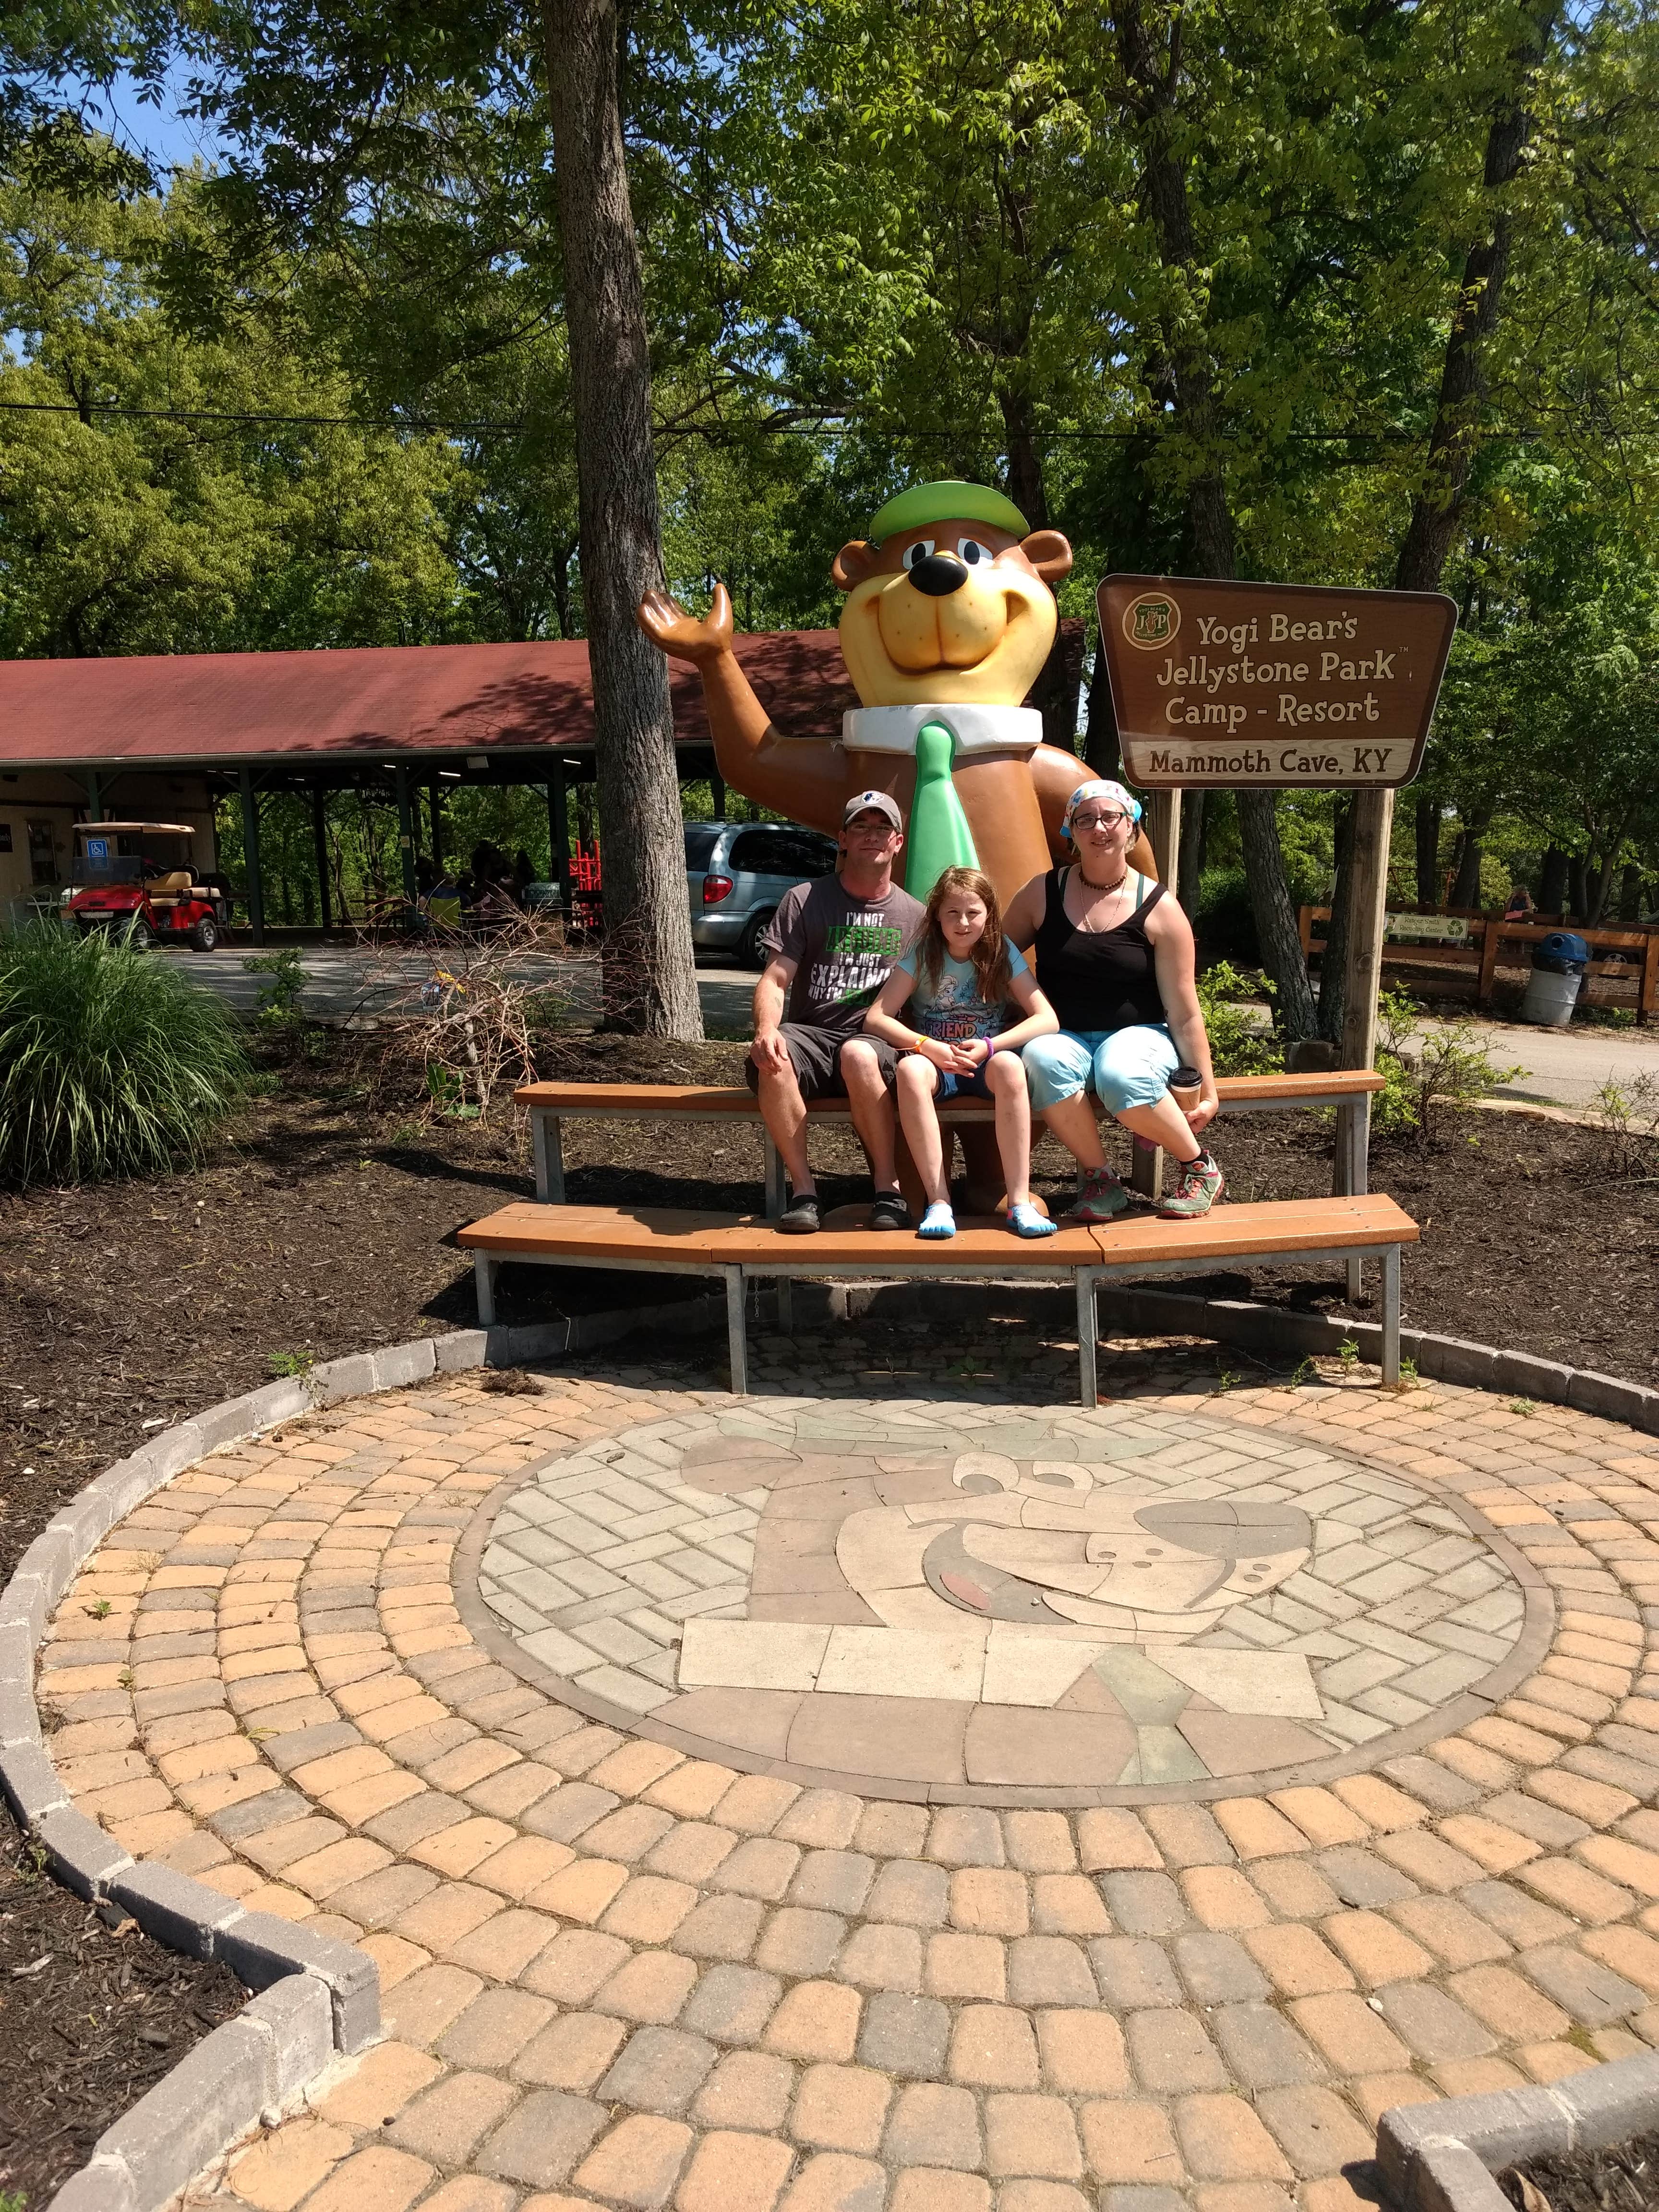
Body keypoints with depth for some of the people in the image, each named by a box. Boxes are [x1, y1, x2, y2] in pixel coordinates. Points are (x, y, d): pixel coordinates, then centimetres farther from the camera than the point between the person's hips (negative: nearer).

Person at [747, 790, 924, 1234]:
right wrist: (766, 1029, -23)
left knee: (858, 1054, -38)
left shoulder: (913, 914, 12)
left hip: (877, 1042, 0)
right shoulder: (804, 901, 7)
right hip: (810, 1036, 0)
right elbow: (775, 980, -1)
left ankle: (888, 1187, -23)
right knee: (772, 1061, -35)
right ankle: (803, 1188, -22)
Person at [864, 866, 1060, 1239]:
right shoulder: (922, 954, -1)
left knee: (1009, 1065, -36)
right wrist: (928, 1046, -21)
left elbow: (1048, 1019, -8)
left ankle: (1020, 1201, -32)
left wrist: (990, 1046, -21)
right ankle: (939, 1202, -33)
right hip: (936, 1063, 0)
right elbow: (876, 1018, -6)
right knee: (910, 1070, -36)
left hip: (987, 1062, 0)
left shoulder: (1003, 953, -1)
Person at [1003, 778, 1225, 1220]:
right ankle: (1099, 1179, -16)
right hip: (1065, 1036, 2)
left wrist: (1207, 1091, -1)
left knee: (1121, 1076, -38)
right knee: (1042, 1059, -35)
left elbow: (1184, 1014, -1)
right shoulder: (1043, 893, 4)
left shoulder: (1158, 909, -2)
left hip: (1138, 1035, -2)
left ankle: (1199, 1167, -8)